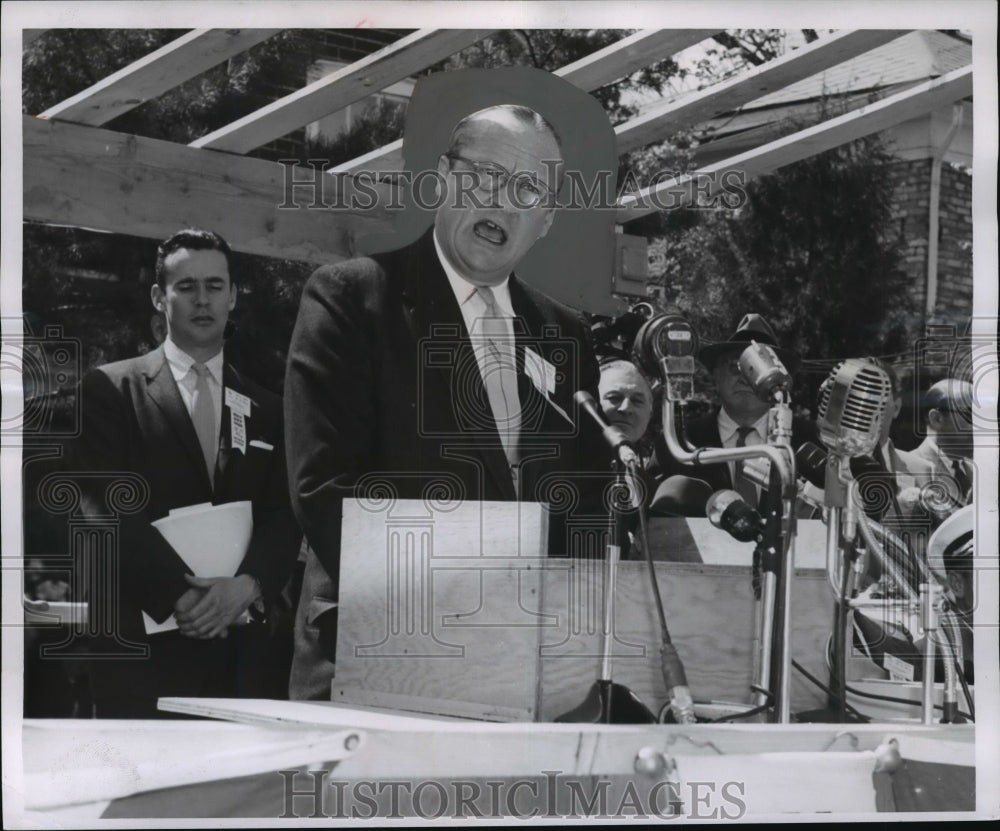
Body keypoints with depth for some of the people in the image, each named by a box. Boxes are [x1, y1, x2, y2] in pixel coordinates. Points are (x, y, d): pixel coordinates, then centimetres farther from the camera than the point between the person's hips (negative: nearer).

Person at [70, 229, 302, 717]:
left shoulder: (265, 409, 14)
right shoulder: (110, 389, 3)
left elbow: (284, 517, 6)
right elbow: (106, 507, -7)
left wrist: (247, 585, -14)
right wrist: (180, 594, -16)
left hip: (242, 647, 3)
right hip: (143, 646, -3)